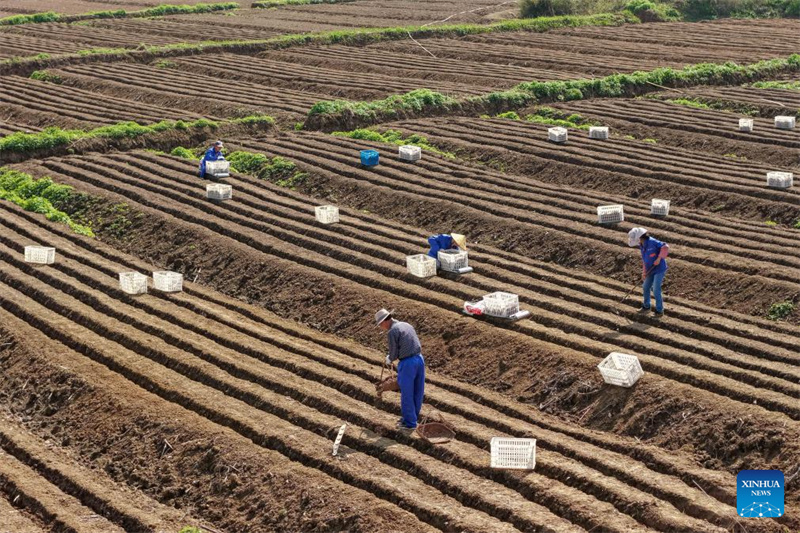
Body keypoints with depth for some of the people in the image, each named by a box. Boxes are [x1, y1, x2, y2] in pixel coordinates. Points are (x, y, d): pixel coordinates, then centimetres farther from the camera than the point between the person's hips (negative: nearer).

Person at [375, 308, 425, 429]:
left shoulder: (393, 331, -11)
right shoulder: (407, 325, 14)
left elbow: (394, 353, -8)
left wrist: (389, 360, 17)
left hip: (407, 363, -8)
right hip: (419, 359, 8)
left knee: (407, 393, 5)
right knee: (418, 392, 16)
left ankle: (409, 422, 13)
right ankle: (413, 416, 31)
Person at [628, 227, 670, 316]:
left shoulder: (652, 242, -21)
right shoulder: (642, 246, 5)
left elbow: (665, 247, -23)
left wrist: (659, 258, -26)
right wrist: (644, 272, 6)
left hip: (659, 269, -9)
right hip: (651, 270, 9)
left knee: (656, 290, -7)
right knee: (646, 287, 16)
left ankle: (659, 311, 6)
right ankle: (646, 306, 34)